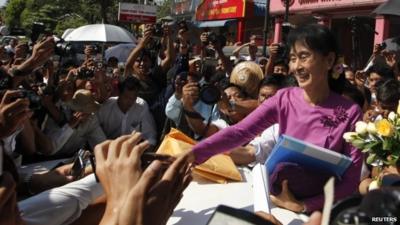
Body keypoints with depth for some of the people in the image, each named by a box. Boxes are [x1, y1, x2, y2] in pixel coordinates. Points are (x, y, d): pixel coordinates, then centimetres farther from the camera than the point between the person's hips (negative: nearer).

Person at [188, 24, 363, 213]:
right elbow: (239, 132, -17)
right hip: (277, 202, 0)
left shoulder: (350, 113, -12)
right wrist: (192, 154, -30)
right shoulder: (284, 99, -7)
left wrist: (301, 205, -19)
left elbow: (350, 181, -11)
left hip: (320, 209, 0)